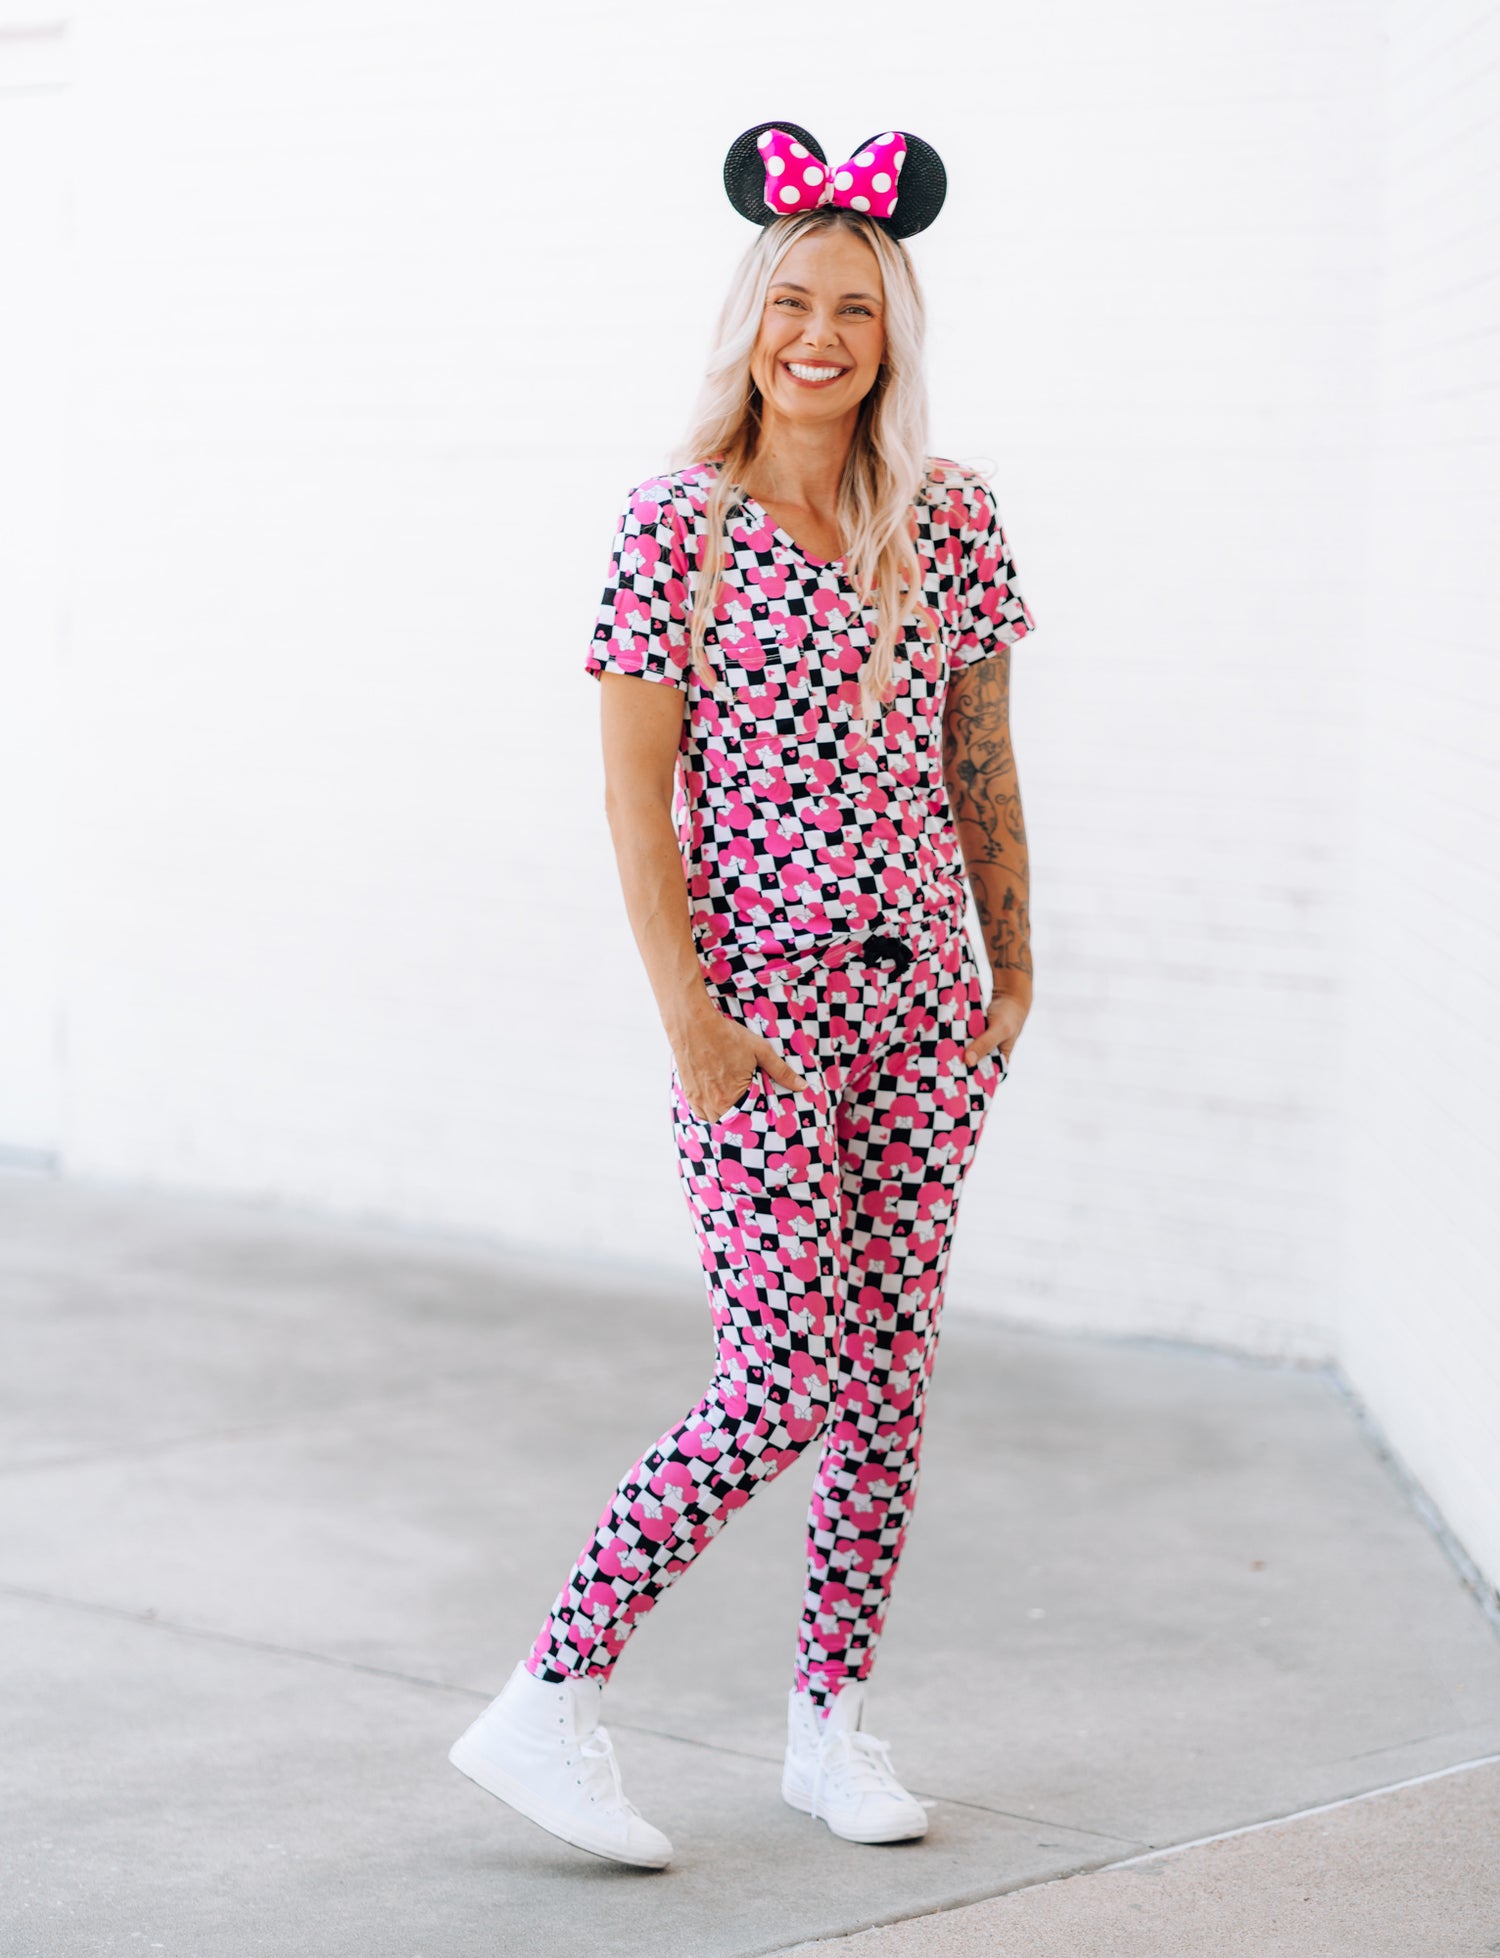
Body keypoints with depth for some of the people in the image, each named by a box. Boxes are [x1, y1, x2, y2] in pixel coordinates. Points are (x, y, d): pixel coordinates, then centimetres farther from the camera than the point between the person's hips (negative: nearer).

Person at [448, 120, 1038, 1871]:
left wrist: (1014, 973, 11)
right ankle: (549, 1699, -1)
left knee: (892, 1369, 7)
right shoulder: (675, 525, -7)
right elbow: (635, 789, -8)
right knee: (790, 1383, -10)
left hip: (920, 1001, 5)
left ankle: (831, 1718, 19)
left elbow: (981, 760, 12)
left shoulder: (953, 523, 5)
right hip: (756, 1003, -5)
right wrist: (685, 1010, -13)